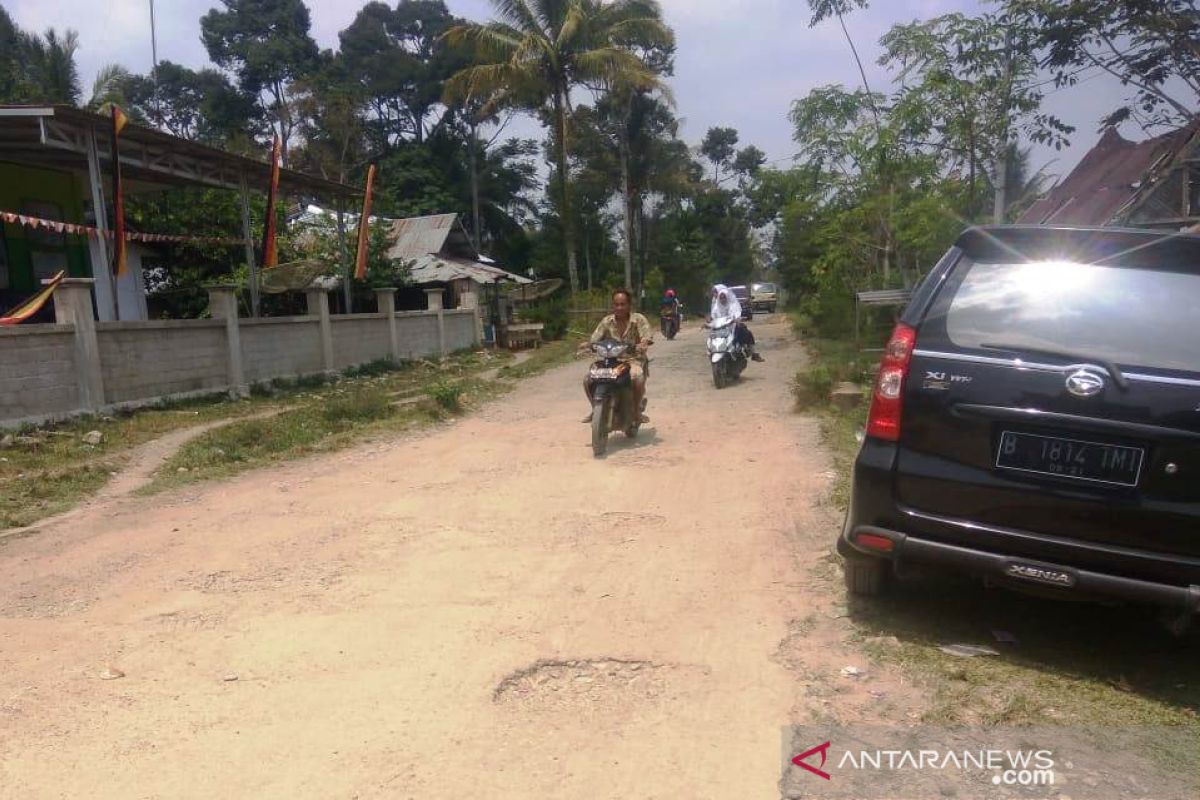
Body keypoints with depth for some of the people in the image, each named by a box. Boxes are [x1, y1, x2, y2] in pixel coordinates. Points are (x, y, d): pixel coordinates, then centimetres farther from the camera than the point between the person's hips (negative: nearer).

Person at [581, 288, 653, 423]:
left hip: (633, 360, -3)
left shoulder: (638, 319, -1)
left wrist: (643, 344, -37)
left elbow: (648, 336, -14)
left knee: (637, 379, -36)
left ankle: (636, 409, -9)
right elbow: (594, 339, 3)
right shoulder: (607, 321, 7)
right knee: (588, 380, -16)